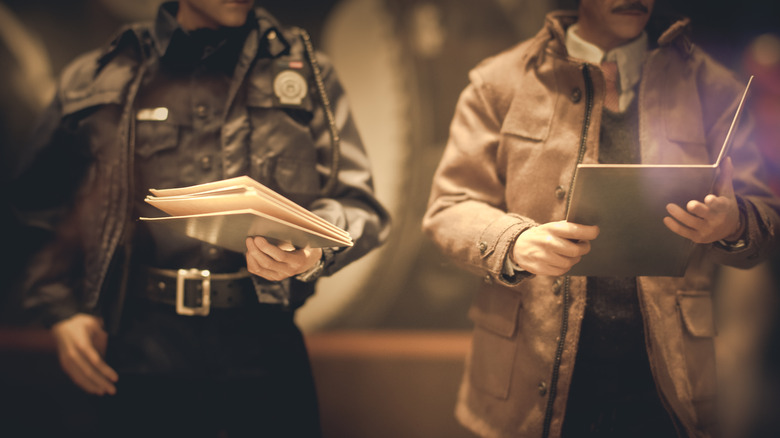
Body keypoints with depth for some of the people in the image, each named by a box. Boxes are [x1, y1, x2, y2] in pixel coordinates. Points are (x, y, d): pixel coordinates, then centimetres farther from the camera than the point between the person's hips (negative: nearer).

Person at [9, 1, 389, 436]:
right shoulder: (97, 81, 8)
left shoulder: (307, 72, 10)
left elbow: (358, 202, 4)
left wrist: (311, 251, -17)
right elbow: (40, 208, 15)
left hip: (264, 347, 1)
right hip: (140, 348, 0)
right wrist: (61, 311, 2)